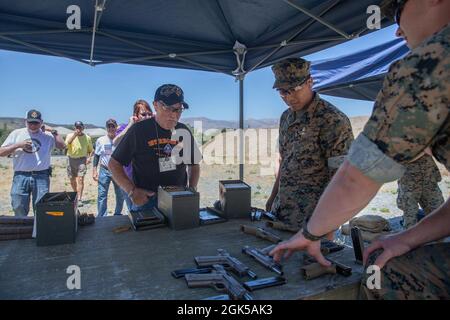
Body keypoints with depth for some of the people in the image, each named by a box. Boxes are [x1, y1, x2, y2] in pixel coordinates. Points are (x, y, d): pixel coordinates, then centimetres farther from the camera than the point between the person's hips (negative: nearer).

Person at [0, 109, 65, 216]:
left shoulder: (48, 135, 6)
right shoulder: (16, 133, 8)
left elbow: (62, 146, -6)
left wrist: (53, 131, -7)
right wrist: (18, 145, -8)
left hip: (41, 177, -1)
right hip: (20, 177, 1)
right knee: (19, 210, 7)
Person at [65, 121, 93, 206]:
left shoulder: (87, 138, 6)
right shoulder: (70, 135, 5)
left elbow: (91, 150, 14)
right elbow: (67, 143, -16)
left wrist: (89, 157, -4)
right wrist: (74, 135, -24)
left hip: (82, 159, -2)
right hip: (71, 159, 2)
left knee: (80, 179, -14)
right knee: (72, 180, 11)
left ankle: (79, 199, -16)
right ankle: (76, 195, 33)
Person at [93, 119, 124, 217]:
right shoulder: (100, 140, 2)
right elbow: (96, 156, 7)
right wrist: (94, 170, 1)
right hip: (104, 171, 0)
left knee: (120, 195, 9)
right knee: (102, 195, -1)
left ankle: (118, 214, 27)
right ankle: (101, 217, 10)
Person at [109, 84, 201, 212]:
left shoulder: (184, 132, 3)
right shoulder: (139, 130, -9)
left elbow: (194, 165, 14)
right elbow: (114, 163, -3)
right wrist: (132, 191, -15)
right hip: (146, 201, -3)